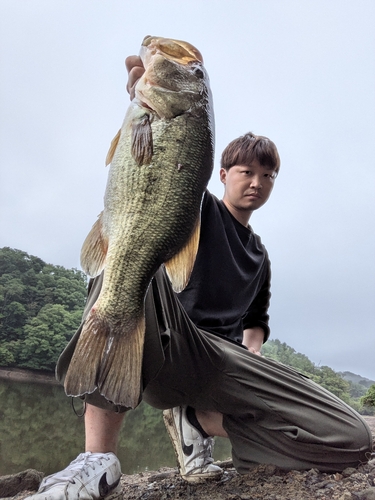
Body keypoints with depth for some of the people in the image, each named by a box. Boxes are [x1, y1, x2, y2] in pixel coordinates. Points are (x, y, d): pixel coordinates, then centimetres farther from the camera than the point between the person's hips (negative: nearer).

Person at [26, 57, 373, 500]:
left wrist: (251, 358, 5)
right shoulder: (197, 206, 12)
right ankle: (99, 458, -33)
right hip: (164, 345, -4)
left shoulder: (259, 256, 27)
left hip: (222, 359, 5)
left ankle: (198, 417, 6)